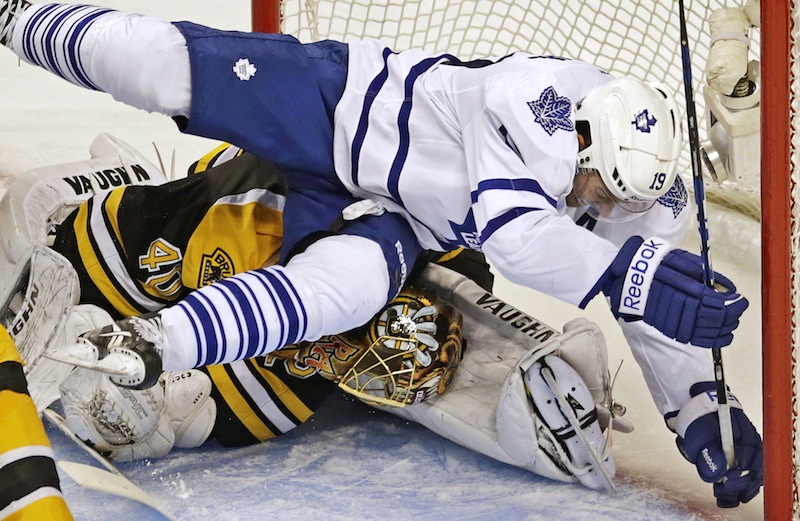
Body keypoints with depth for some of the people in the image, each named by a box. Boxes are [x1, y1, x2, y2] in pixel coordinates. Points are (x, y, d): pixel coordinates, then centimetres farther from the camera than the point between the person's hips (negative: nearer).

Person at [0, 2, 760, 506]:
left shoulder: (636, 181, -11)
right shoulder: (543, 98, -33)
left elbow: (651, 304, -2)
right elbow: (508, 229, -45)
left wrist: (696, 409, -7)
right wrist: (628, 271, -52)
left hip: (389, 217, 5)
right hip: (334, 102, -4)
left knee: (347, 285, -28)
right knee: (163, 67, -3)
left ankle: (156, 343, -27)